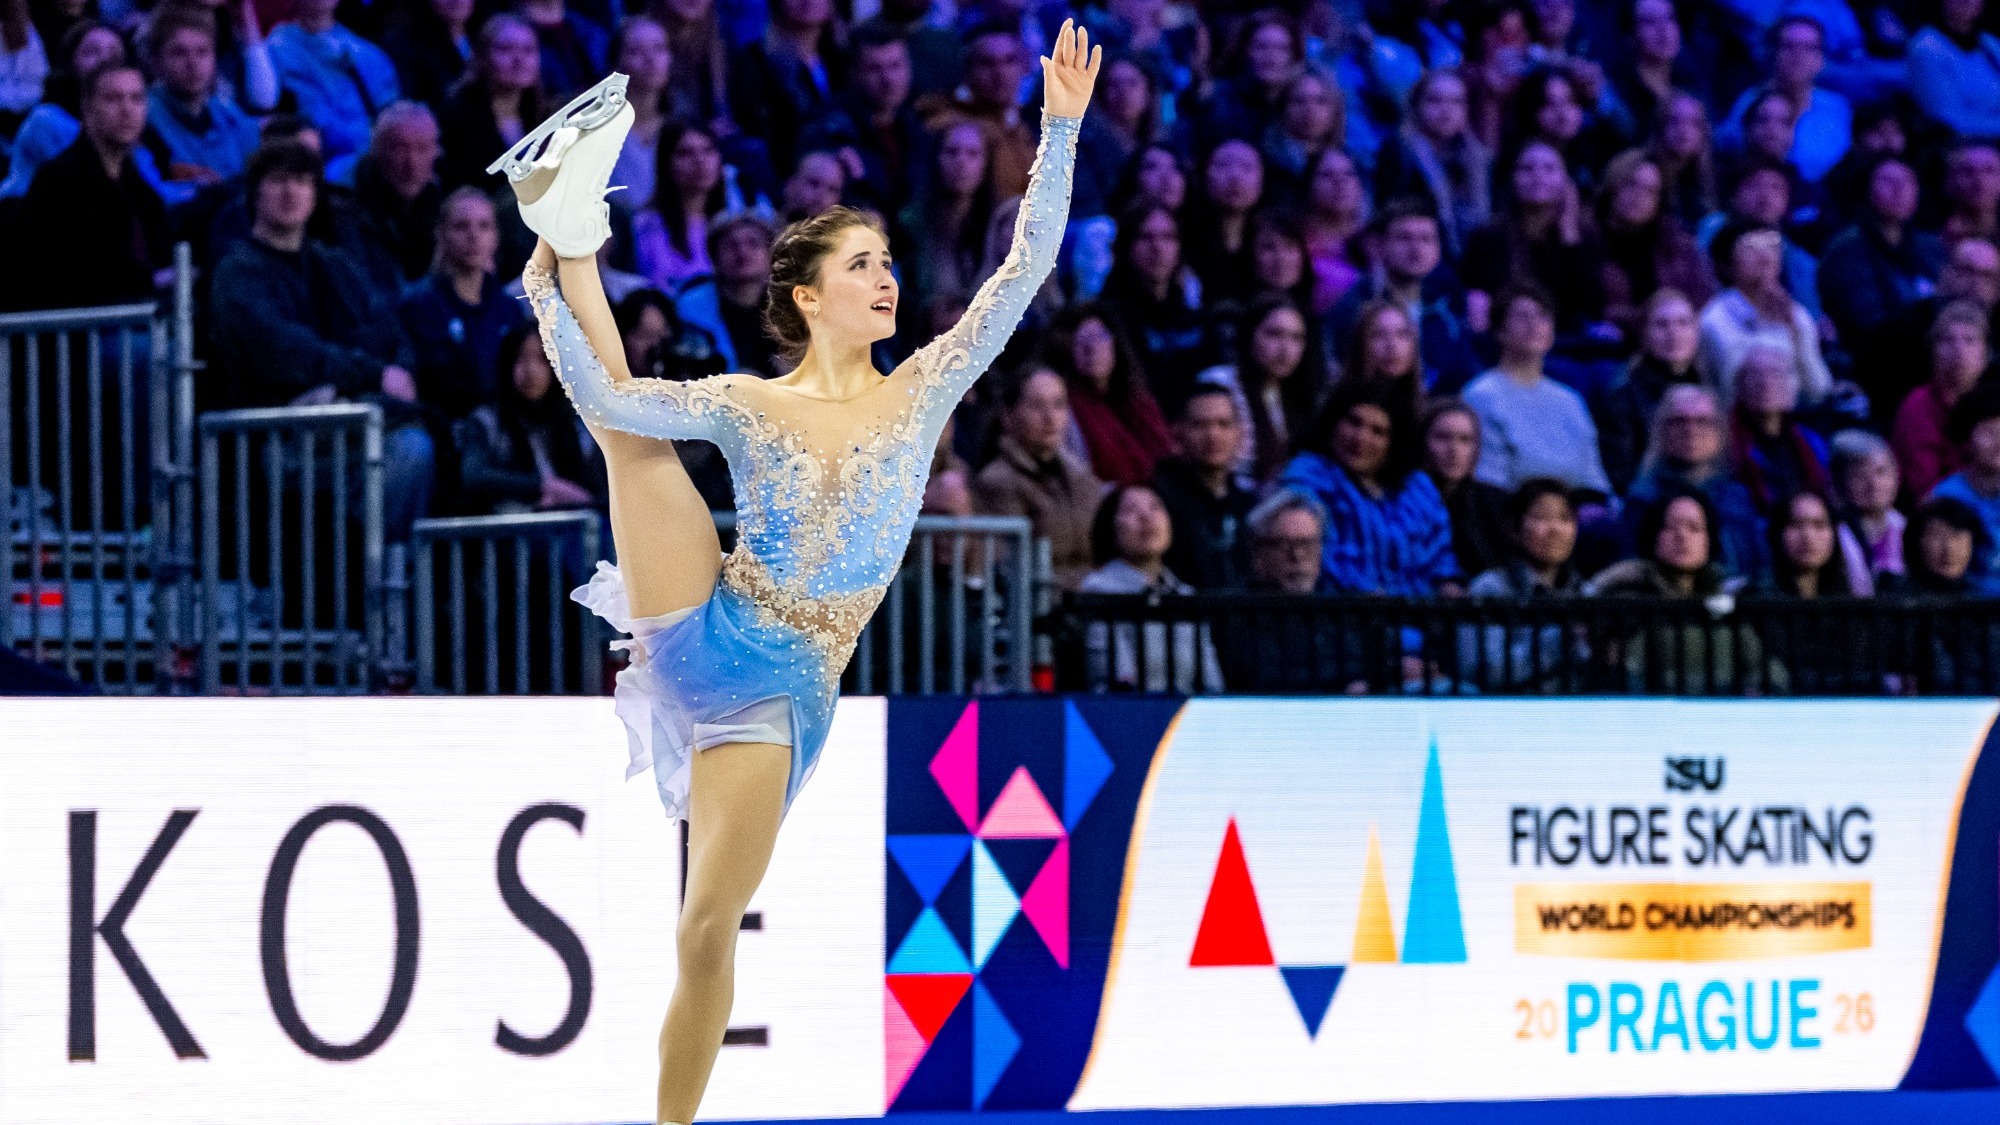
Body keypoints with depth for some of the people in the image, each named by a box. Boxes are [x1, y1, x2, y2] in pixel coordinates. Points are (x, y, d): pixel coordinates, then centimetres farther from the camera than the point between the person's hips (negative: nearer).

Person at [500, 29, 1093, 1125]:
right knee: (630, 423, -5)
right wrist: (554, 293, -22)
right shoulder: (747, 406, 3)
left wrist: (1060, 129, -7)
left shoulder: (919, 394, 6)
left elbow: (1024, 270, -1)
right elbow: (603, 397, -12)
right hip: (704, 638, 0)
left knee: (708, 934, -8)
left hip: (786, 693, 0)